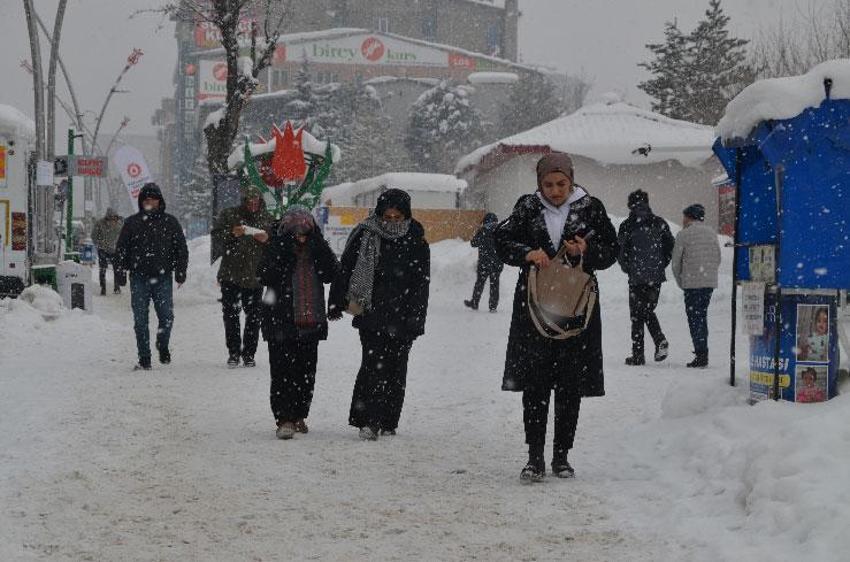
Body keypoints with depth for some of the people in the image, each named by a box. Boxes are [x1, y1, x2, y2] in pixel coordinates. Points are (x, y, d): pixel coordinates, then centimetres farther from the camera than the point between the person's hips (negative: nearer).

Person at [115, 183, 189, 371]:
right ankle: (144, 358, 7)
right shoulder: (132, 223, 7)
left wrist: (180, 273, 5)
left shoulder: (170, 222, 7)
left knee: (166, 317, -6)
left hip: (163, 278, 0)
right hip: (139, 279, 0)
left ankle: (163, 347, 21)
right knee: (141, 320, 0)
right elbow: (121, 248, 12)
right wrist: (127, 266, 2)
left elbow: (181, 249, 11)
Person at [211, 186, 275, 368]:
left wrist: (267, 239, -12)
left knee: (254, 317, 2)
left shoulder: (268, 219, 7)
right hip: (231, 275, -1)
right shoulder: (229, 215, 2)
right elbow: (216, 235, -2)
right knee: (231, 315, -1)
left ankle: (249, 354, 11)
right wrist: (232, 234, -20)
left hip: (255, 276, 1)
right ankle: (233, 353, 7)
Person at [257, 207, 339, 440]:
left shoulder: (317, 248, 7)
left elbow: (332, 273, -6)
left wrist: (318, 247, -14)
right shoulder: (276, 247, -3)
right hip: (281, 321, -4)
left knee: (306, 371, 10)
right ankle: (284, 419, -9)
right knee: (282, 371, -8)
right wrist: (285, 252, -21)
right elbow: (265, 276, -16)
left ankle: (299, 416, 23)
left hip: (310, 322, 4)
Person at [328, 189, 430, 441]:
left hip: (402, 318, 2)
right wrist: (336, 304, 1)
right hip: (371, 315, -2)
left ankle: (388, 422, 17)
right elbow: (345, 270, 4)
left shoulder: (417, 244, 4)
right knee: (373, 365, -13)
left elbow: (421, 285, 3)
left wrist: (415, 320, -4)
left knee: (395, 369, 6)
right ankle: (369, 420, -15)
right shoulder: (365, 237, 1)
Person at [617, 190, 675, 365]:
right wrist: (661, 265, 14)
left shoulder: (627, 226, -7)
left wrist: (627, 268, 11)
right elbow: (670, 246, 3)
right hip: (656, 276, 4)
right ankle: (660, 340, -5)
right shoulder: (659, 223, 3)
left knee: (637, 315, 5)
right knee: (649, 310, 19)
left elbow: (621, 251, -7)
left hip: (637, 277, -3)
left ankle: (638, 355, 3)